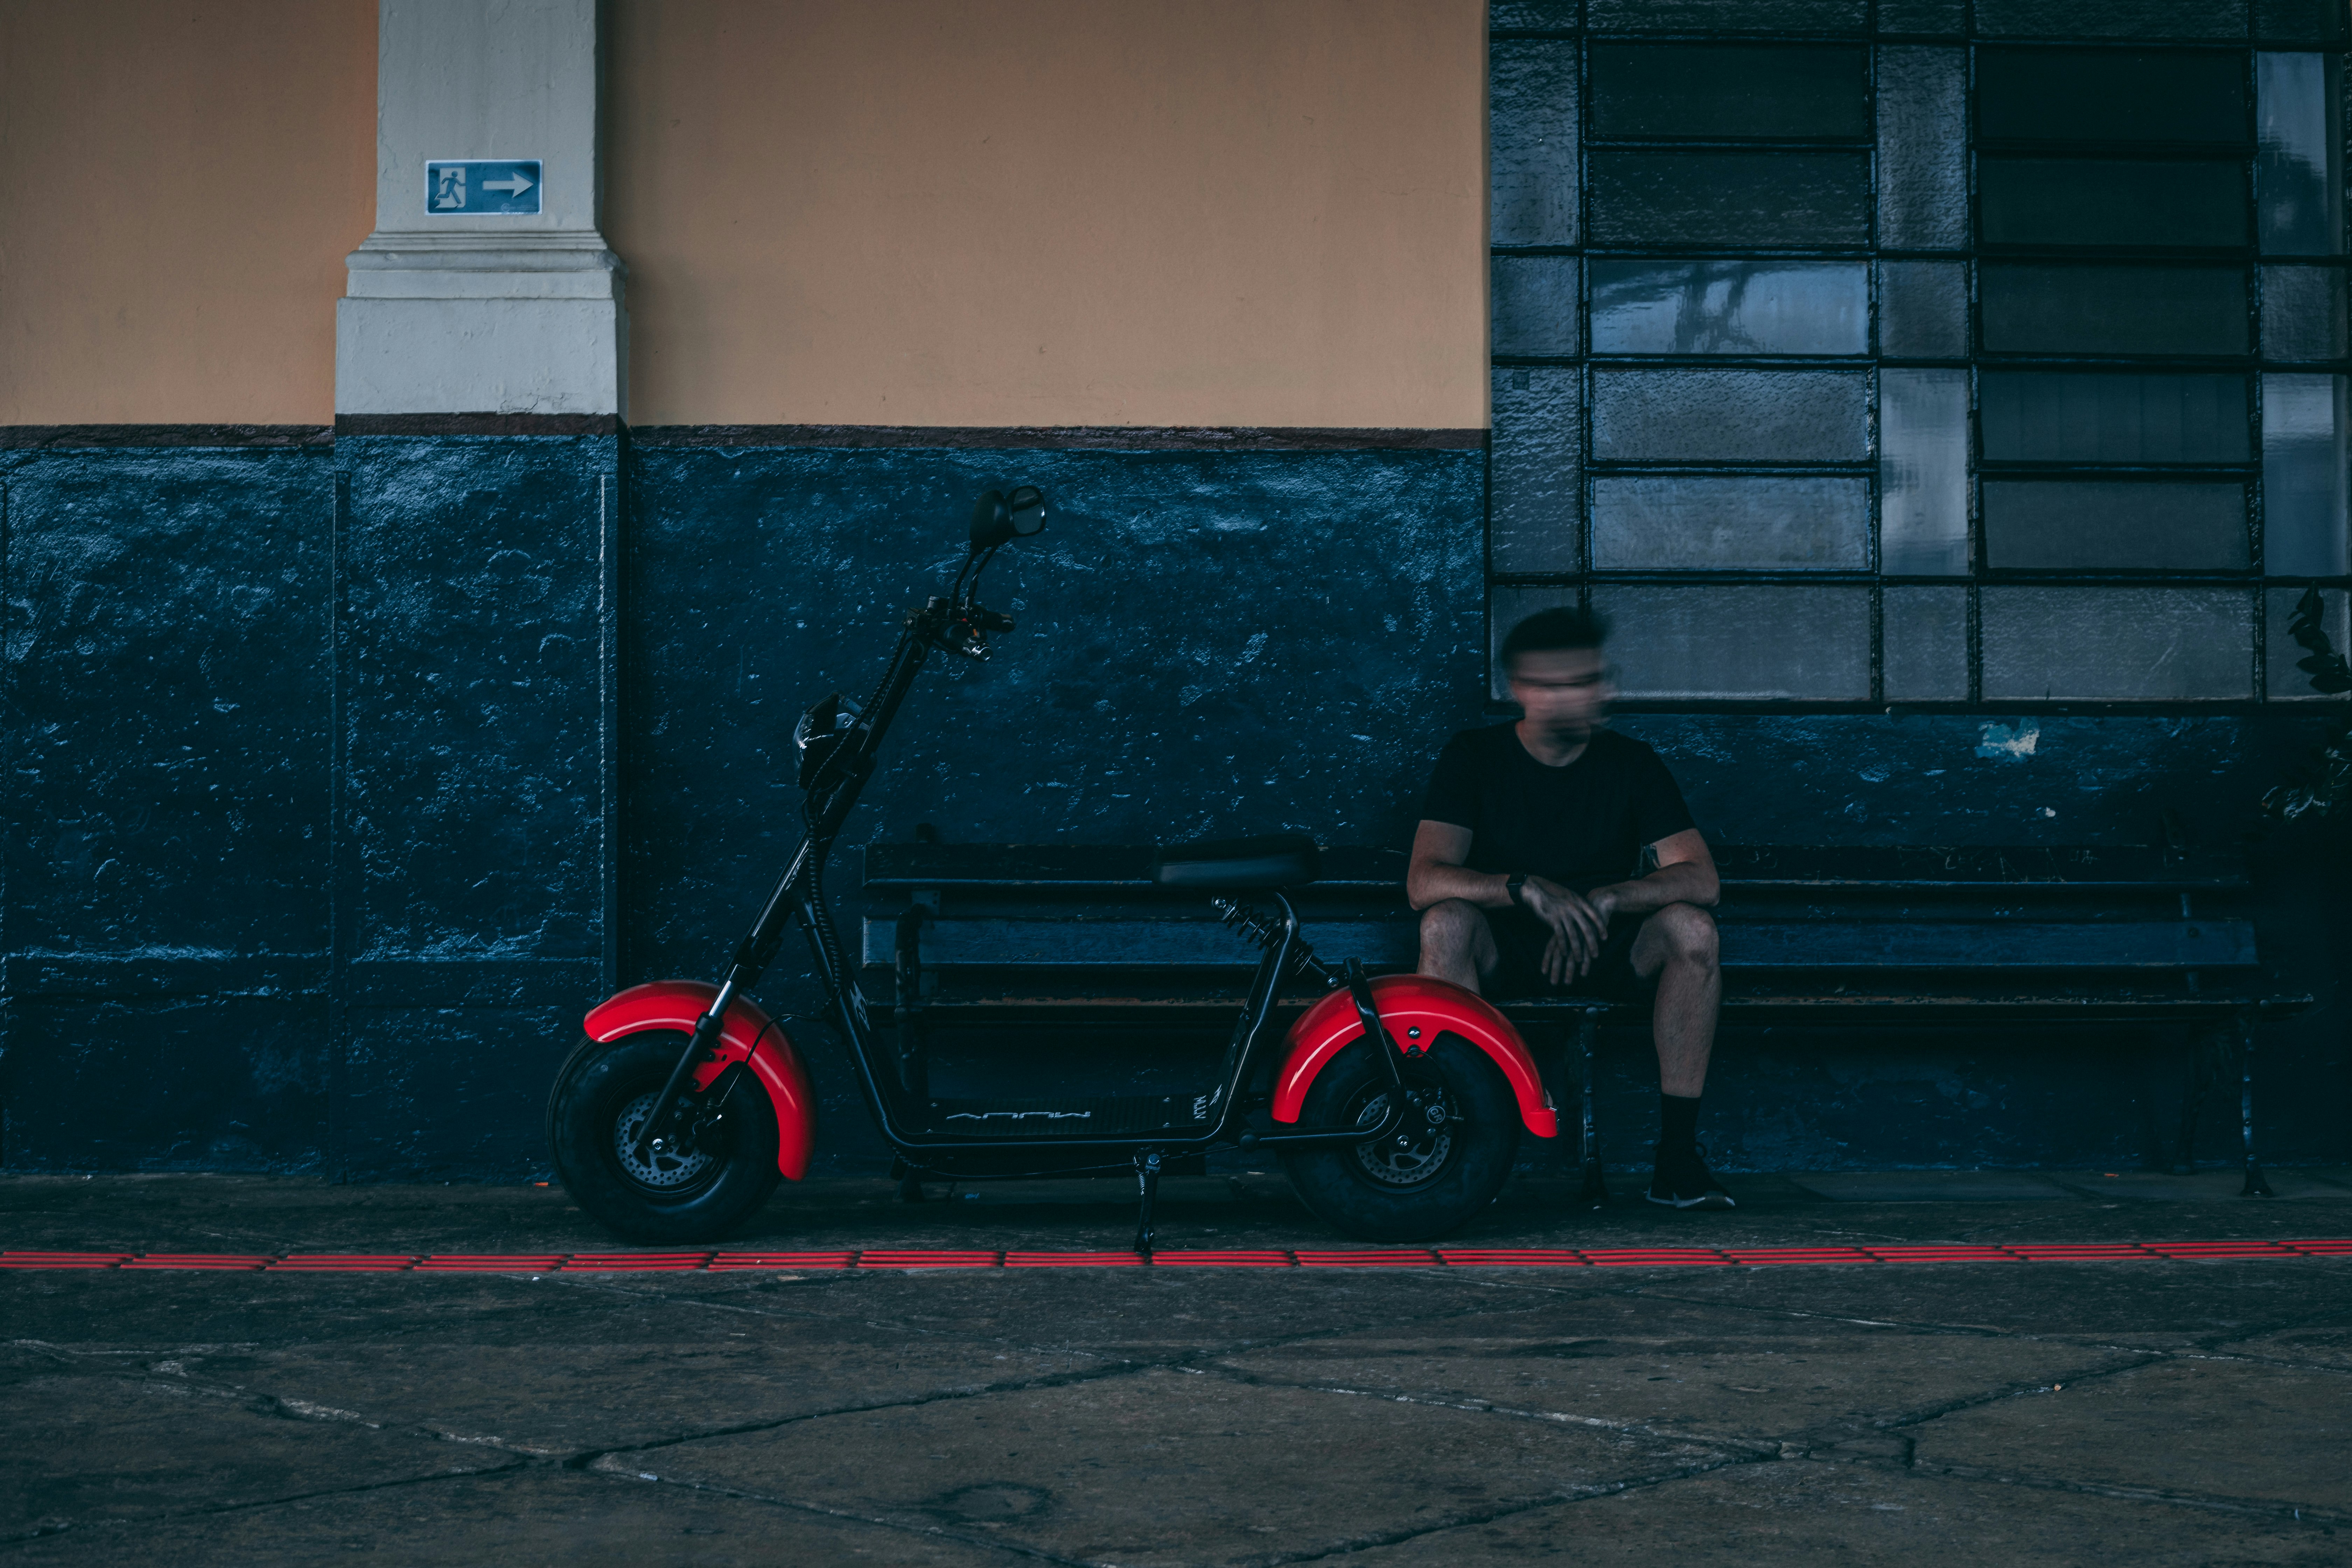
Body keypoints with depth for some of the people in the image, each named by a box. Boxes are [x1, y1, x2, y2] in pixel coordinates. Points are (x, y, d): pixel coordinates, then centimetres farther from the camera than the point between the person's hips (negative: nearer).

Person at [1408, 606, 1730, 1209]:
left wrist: (1603, 900, -27)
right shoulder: (1473, 757, -5)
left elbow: (1701, 878, -10)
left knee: (1692, 929, -27)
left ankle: (1677, 1154, -23)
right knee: (1445, 923, -33)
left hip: (1604, 953, 2)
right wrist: (1528, 889, -34)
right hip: (1502, 951, -1)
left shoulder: (1632, 763, -1)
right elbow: (1425, 881, -18)